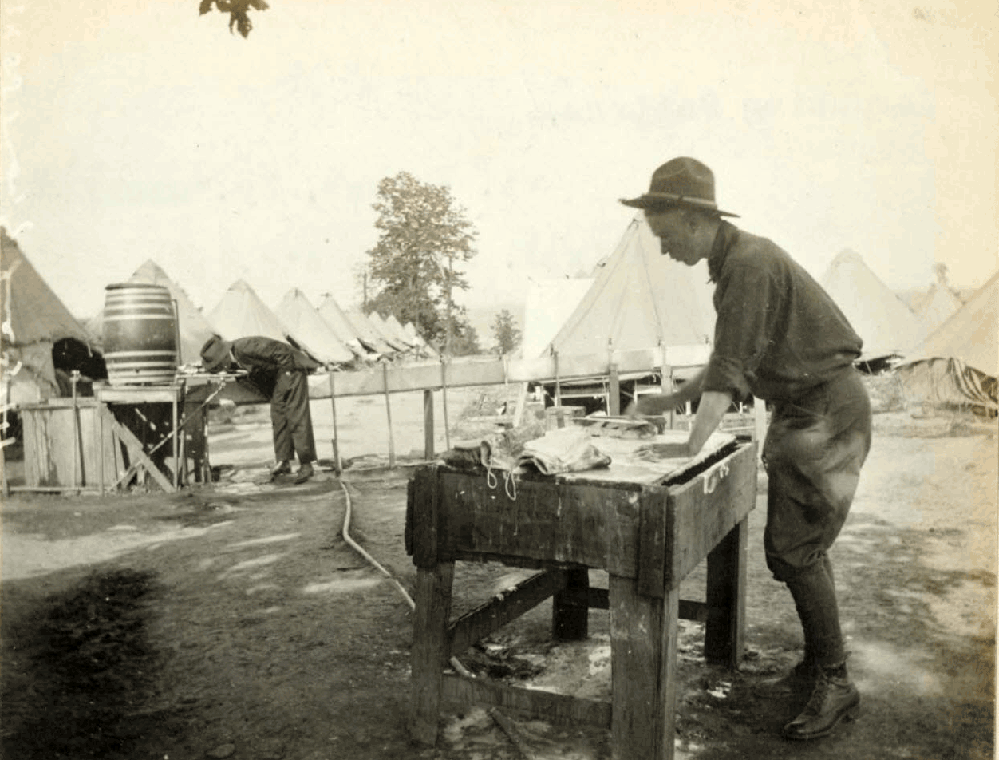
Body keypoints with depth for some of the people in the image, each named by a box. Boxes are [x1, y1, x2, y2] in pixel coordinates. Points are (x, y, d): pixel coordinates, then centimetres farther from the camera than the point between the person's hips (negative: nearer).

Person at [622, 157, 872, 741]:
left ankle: (836, 684, 6)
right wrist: (670, 401, 12)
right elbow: (729, 364, 16)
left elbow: (730, 371, -28)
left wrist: (689, 454, -30)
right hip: (803, 408, 10)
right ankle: (819, 663, 26)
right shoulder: (734, 262, 10)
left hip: (827, 411, -10)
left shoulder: (750, 264, -22)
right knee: (798, 542, 13)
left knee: (794, 546, -8)